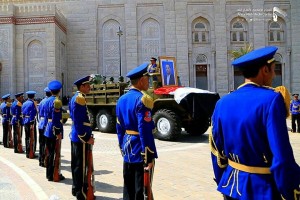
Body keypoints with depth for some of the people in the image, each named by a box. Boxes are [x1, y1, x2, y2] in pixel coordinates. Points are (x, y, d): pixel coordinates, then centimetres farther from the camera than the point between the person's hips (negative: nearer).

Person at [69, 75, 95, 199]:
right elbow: (79, 122, -22)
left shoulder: (75, 98, 15)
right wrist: (87, 138, -18)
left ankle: (76, 188, 29)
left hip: (75, 135, 11)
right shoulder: (80, 98, -17)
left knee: (76, 164, 17)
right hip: (80, 137, -11)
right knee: (81, 165, -2)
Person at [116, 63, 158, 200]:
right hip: (140, 153, -8)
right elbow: (145, 131, -21)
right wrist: (149, 157, -18)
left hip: (128, 151, 8)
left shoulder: (122, 99, 10)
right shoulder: (142, 99, -16)